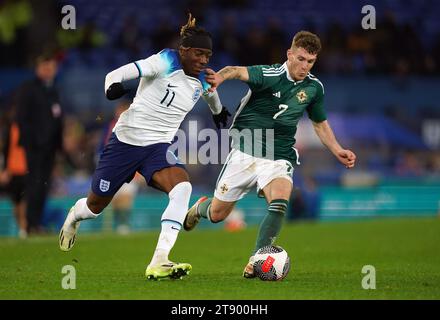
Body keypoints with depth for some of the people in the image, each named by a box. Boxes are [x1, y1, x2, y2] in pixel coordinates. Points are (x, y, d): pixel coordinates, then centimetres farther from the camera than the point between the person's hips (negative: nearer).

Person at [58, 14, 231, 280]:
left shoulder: (202, 82, 2)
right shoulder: (166, 62, -16)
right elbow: (117, 74, -24)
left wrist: (219, 111, 50)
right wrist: (113, 87, -47)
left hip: (158, 148, 4)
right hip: (126, 140, -4)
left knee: (182, 187, -29)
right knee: (96, 205, 11)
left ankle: (159, 263, -34)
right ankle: (74, 217, 53)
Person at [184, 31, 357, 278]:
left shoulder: (314, 87, 0)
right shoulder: (270, 75, -18)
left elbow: (320, 123, 18)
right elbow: (239, 71, -40)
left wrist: (337, 151, 6)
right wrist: (220, 76, -63)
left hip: (279, 159, 3)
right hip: (245, 154, -2)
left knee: (280, 204, -28)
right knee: (216, 215, 9)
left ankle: (255, 262, -19)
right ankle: (199, 208, 47)